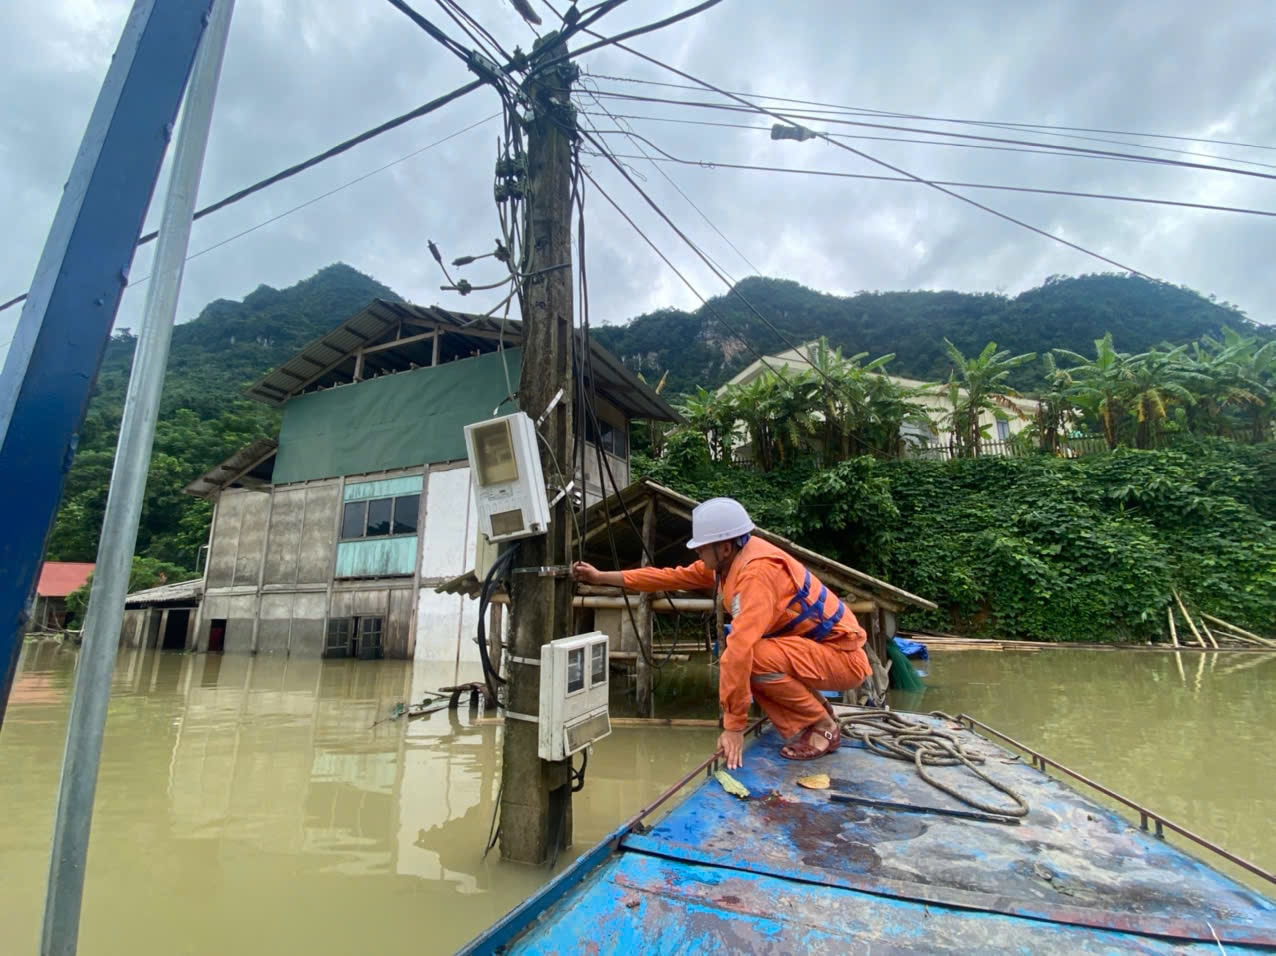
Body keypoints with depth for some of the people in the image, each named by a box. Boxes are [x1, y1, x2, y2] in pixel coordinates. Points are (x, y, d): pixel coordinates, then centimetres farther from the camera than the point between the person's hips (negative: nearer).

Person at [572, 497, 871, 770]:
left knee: (753, 658, -28)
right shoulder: (730, 558, -1)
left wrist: (734, 725, -32)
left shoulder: (757, 571, -29)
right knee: (734, 664, 0)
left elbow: (741, 647, -35)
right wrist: (600, 576, 4)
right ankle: (802, 730, 7)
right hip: (815, 647, 9)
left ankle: (823, 726, -5)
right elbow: (672, 577, 3)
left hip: (843, 657, -9)